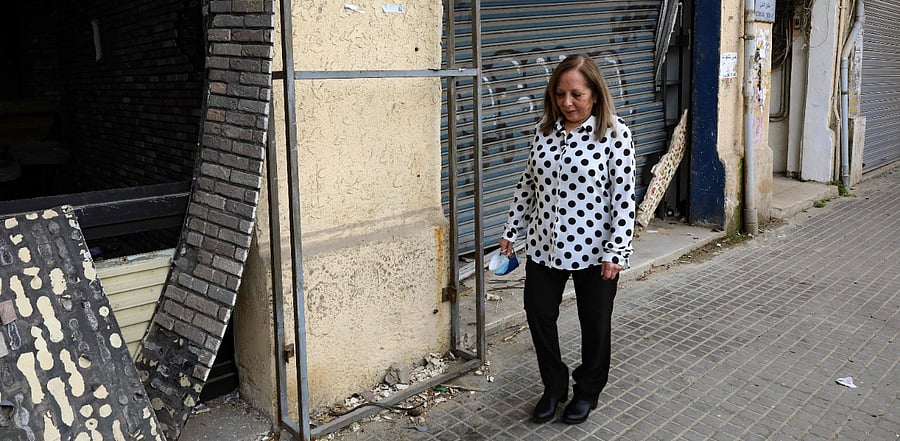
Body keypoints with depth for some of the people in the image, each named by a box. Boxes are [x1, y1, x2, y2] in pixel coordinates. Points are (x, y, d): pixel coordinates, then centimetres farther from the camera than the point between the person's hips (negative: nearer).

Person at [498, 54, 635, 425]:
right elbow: (528, 184, 10)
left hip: (593, 249, -4)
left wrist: (617, 251, -15)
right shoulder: (544, 130, 2)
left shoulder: (615, 134, -12)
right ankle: (554, 386, 34)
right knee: (539, 315, 11)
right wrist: (511, 230, 11)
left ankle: (587, 391, 36)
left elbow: (624, 196, -12)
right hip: (544, 245, 4)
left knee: (594, 323, 12)